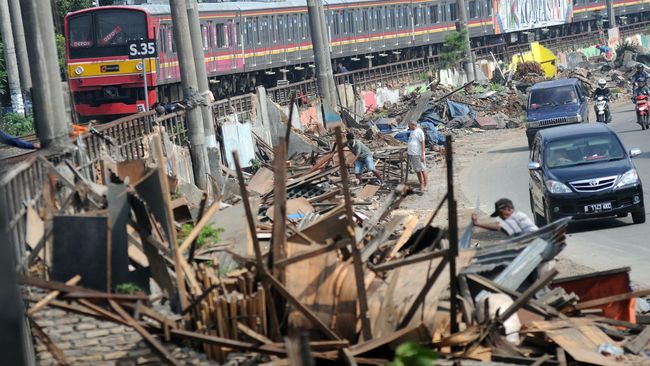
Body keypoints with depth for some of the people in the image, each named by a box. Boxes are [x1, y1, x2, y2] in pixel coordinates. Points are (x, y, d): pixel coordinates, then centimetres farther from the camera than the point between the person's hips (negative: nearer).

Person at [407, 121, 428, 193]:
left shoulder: (419, 131, -11)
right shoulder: (412, 132, 16)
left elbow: (422, 143, -15)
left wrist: (422, 154, -20)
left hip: (418, 154, -9)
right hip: (411, 154, 9)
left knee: (422, 170, -3)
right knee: (417, 171, 11)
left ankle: (425, 186, 1)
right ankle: (421, 185, 18)